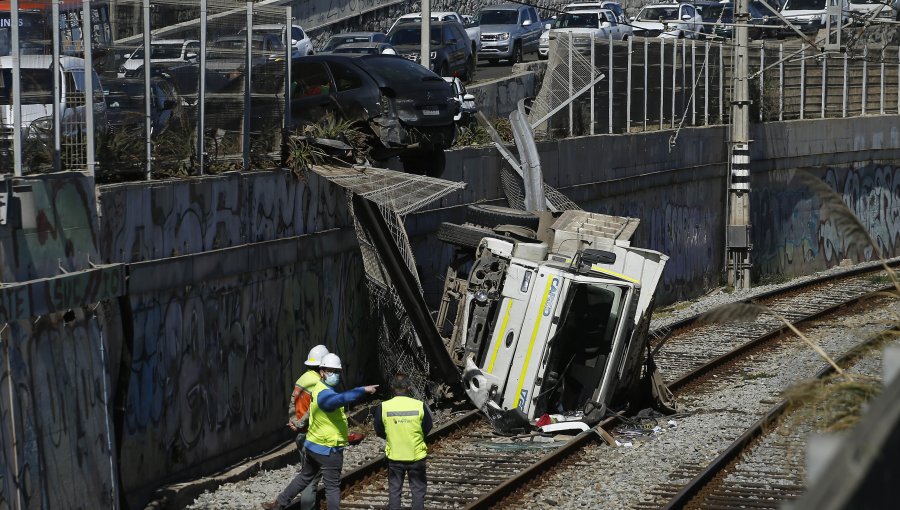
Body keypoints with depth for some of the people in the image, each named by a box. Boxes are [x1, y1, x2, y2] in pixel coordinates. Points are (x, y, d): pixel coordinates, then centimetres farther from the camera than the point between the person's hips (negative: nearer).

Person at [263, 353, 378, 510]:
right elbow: (342, 399, -48)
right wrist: (363, 390, -51)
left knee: (304, 477, 25)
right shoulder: (324, 394, -27)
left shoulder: (320, 389, 5)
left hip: (313, 445, 10)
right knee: (333, 486, 2)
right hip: (329, 449, -10)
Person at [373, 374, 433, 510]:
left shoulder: (382, 407, -13)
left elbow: (379, 432, -1)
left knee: (394, 490, 13)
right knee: (418, 489, 12)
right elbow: (428, 428, -1)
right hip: (417, 456, 0)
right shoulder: (420, 406, -14)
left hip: (394, 456, 1)